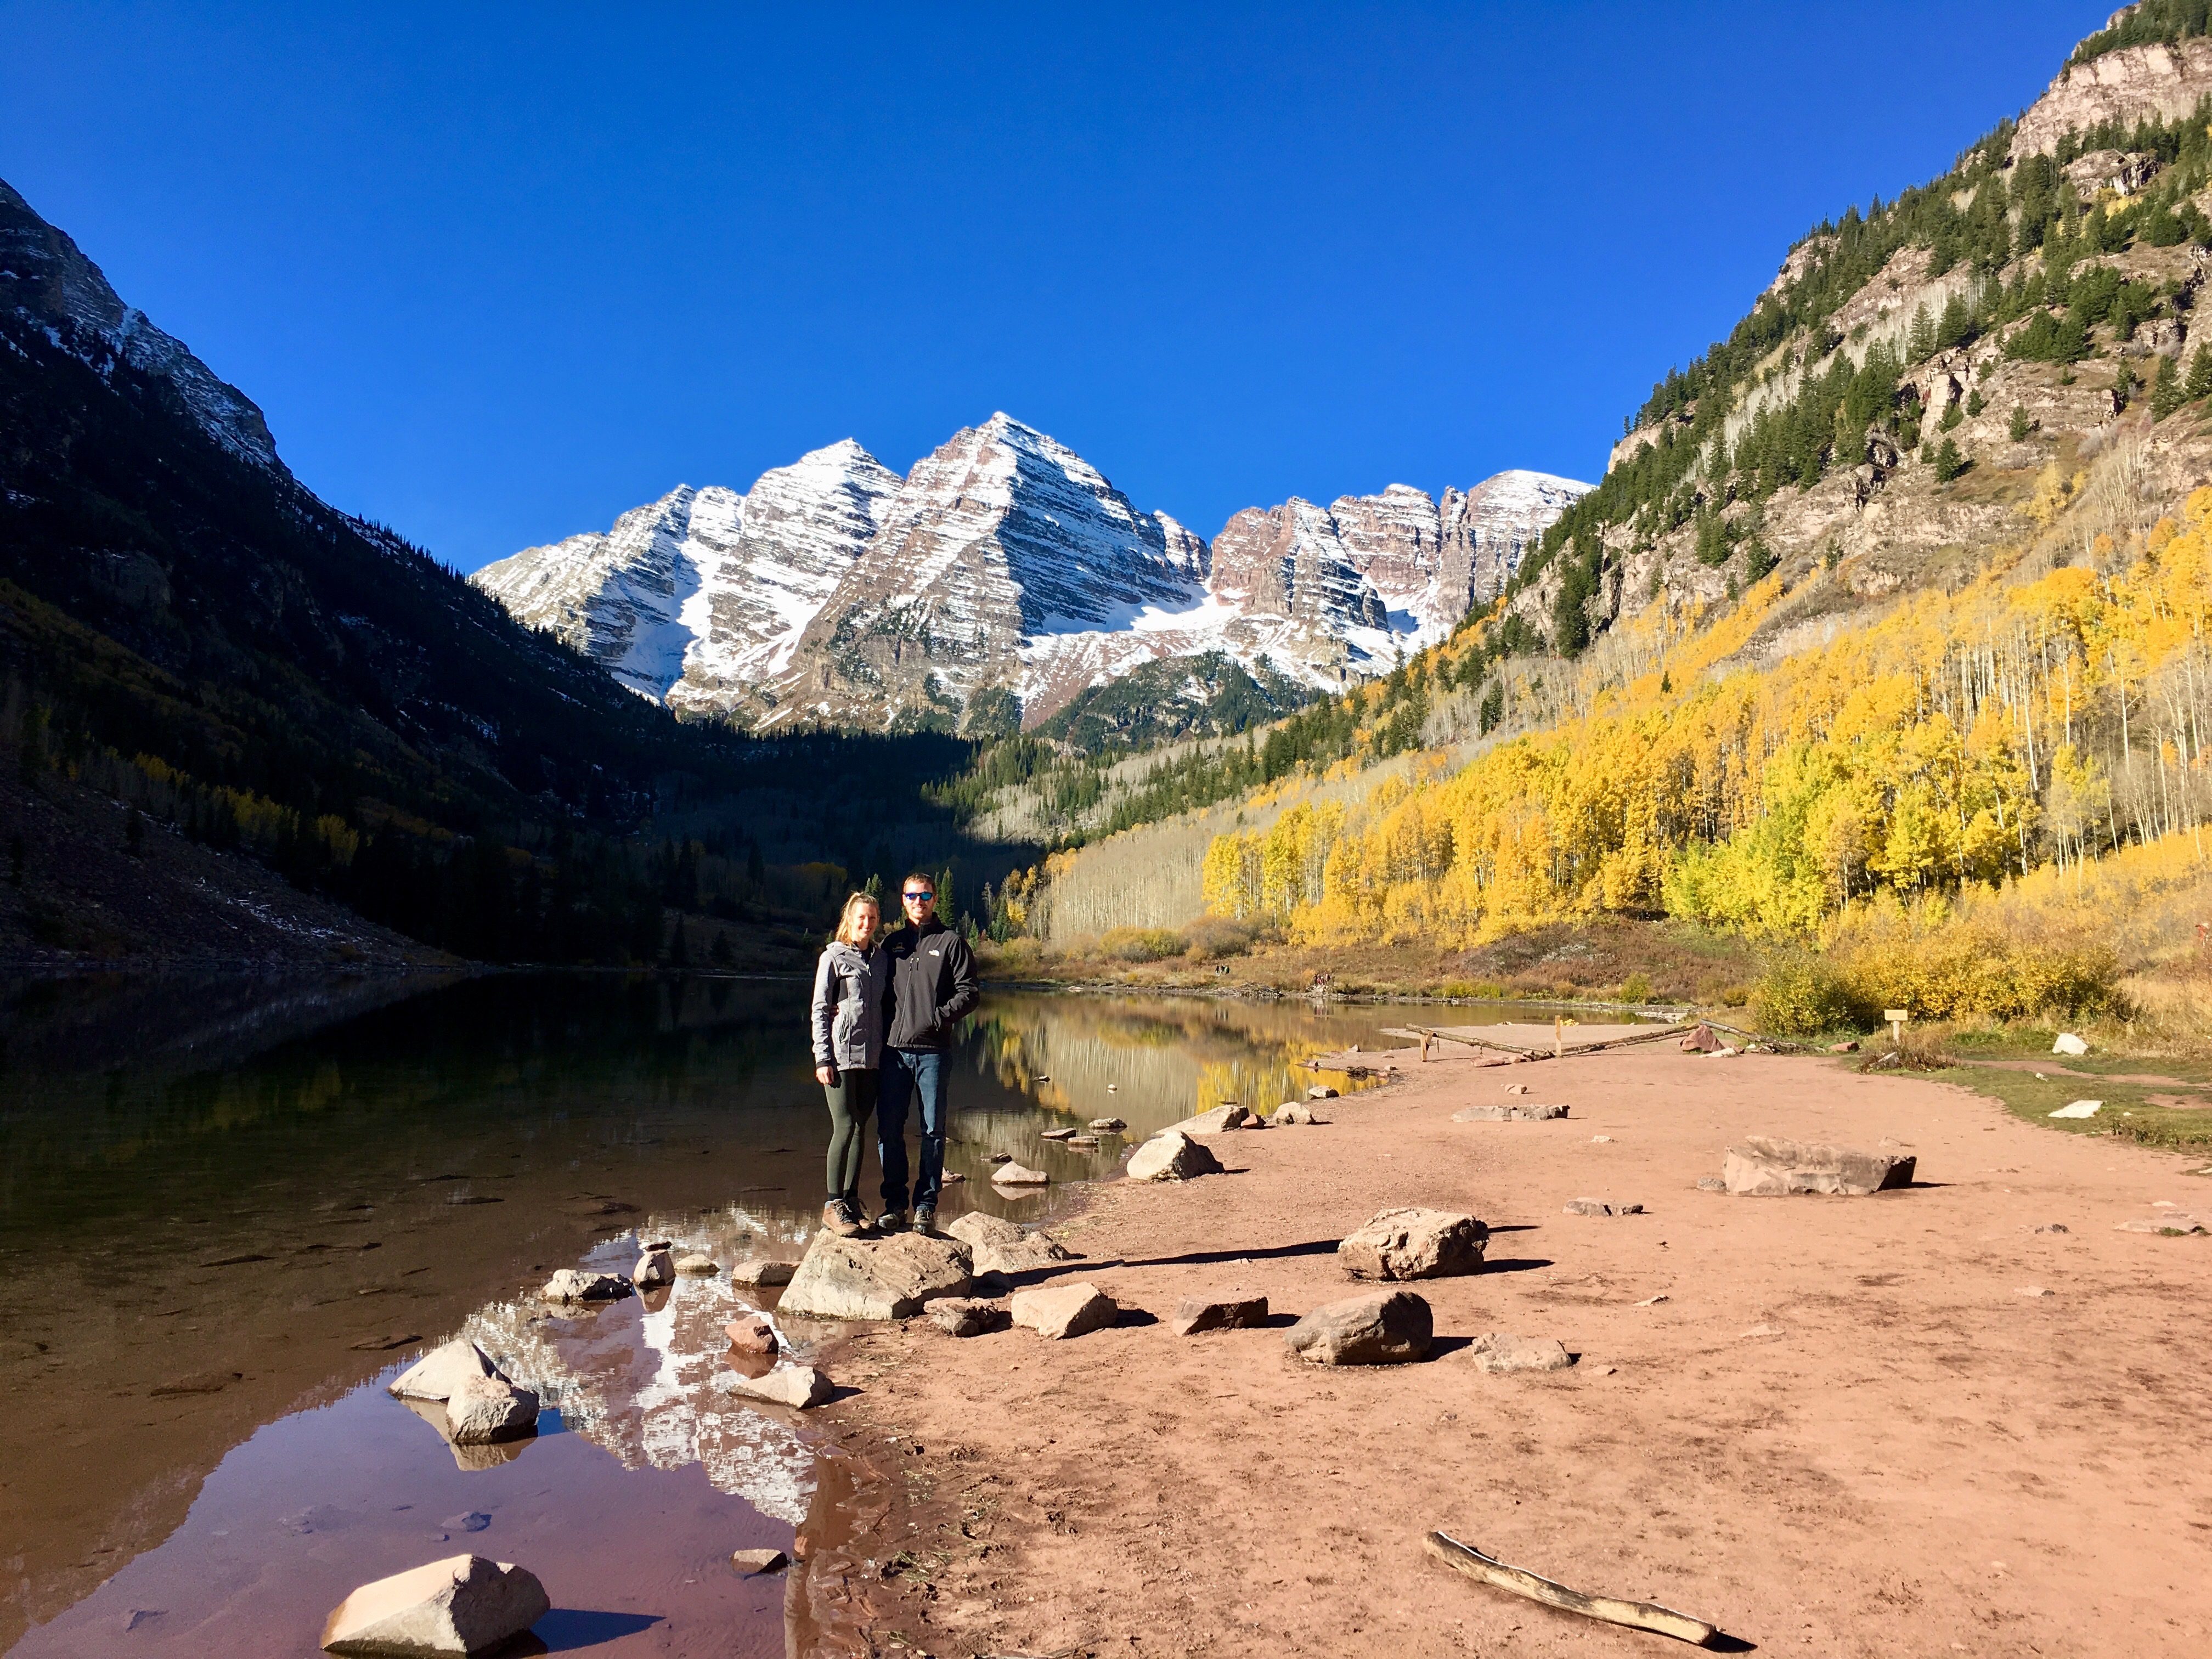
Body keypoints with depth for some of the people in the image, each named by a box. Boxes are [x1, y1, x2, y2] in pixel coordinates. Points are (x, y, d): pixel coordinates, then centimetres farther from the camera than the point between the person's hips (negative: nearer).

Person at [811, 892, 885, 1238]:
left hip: (872, 1057, 5)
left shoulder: (881, 959, 13)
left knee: (860, 1129, 7)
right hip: (840, 1056, -5)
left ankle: (851, 1202, 15)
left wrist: (886, 1052, 8)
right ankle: (833, 1205, -2)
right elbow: (820, 1011, -2)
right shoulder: (833, 957, 0)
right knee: (845, 1126, -9)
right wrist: (822, 1058, -9)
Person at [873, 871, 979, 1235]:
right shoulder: (891, 944, 17)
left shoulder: (951, 942, 5)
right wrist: (879, 1033, 2)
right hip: (893, 1049, 3)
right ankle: (894, 1204, 14)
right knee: (888, 1129, 3)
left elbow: (967, 992, -1)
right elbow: (879, 992, 18)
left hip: (933, 1050, -3)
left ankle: (926, 1204, 11)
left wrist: (939, 1017, -16)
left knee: (933, 1130, 2)